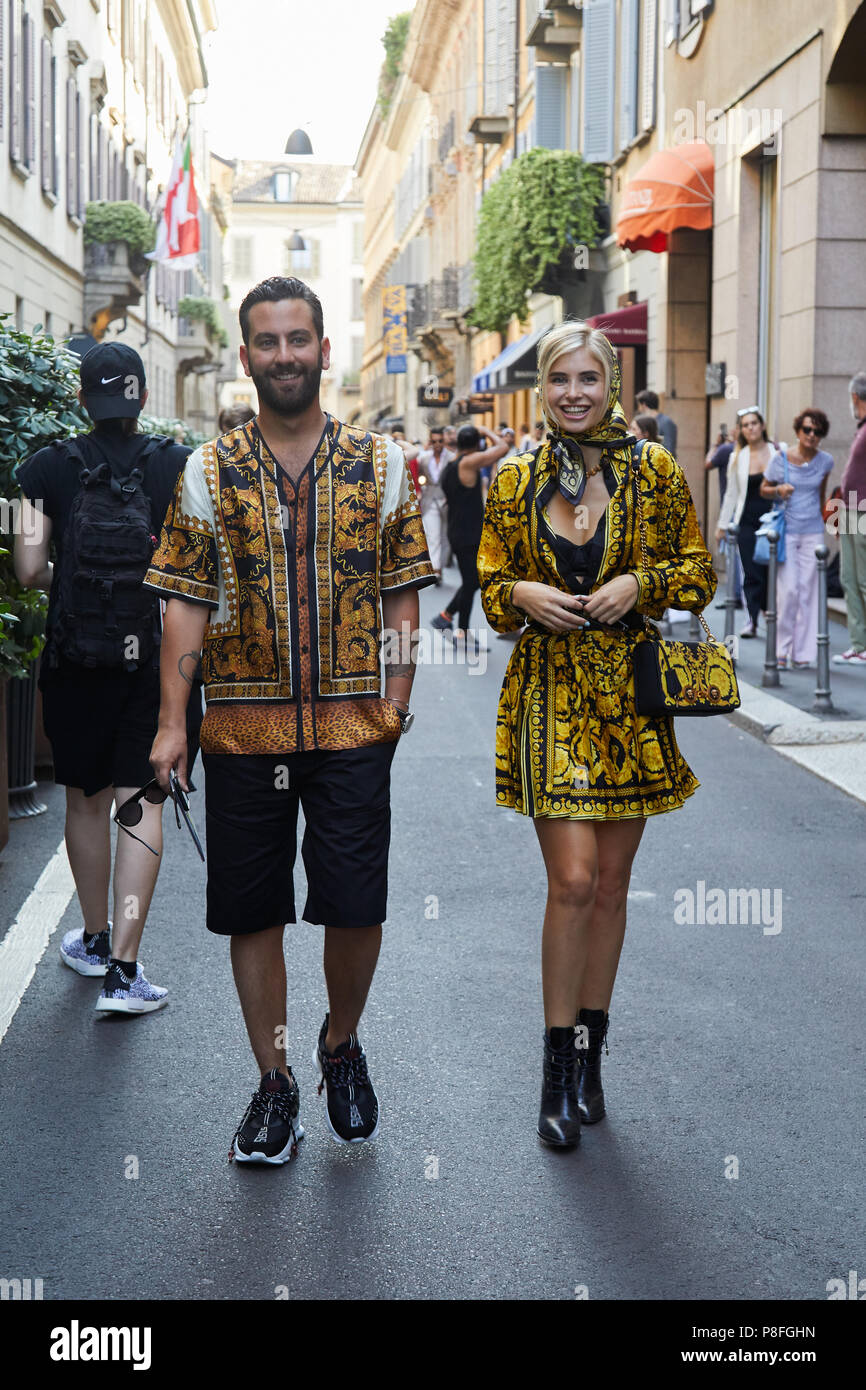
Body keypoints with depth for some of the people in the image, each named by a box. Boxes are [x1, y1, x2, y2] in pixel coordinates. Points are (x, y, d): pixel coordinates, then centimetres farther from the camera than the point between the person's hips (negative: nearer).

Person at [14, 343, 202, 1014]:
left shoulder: (49, 468, -3)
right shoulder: (180, 465, -3)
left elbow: (30, 569, -6)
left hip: (75, 658, 1)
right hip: (159, 657, -1)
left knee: (86, 801, 15)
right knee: (142, 802, 1)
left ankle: (96, 940, 32)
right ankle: (123, 970, -4)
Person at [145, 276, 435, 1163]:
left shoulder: (381, 466, 5)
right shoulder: (209, 472, 4)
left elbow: (403, 596, 7)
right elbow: (185, 603, 2)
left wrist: (397, 701, 0)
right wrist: (171, 722, -4)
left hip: (353, 727, 0)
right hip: (243, 726, 1)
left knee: (355, 906, 0)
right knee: (252, 912, 7)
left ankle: (341, 1044, 29)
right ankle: (274, 1084, 24)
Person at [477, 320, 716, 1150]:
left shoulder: (654, 472, 2)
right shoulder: (515, 482, 4)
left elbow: (700, 574, 7)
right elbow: (491, 587, 10)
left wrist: (641, 583, -12)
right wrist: (523, 595, -11)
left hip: (629, 699, 1)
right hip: (551, 697, -1)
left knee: (610, 882, 9)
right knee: (573, 879, -9)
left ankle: (590, 1052, 25)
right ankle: (559, 1064, 5)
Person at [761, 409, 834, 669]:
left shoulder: (825, 461, 2)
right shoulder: (781, 458, -5)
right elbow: (764, 489, 6)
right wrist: (779, 490, -14)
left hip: (813, 532, 2)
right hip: (786, 530, -2)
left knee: (808, 590, 2)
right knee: (788, 589, -10)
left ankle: (802, 652, 9)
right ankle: (781, 650, 3)